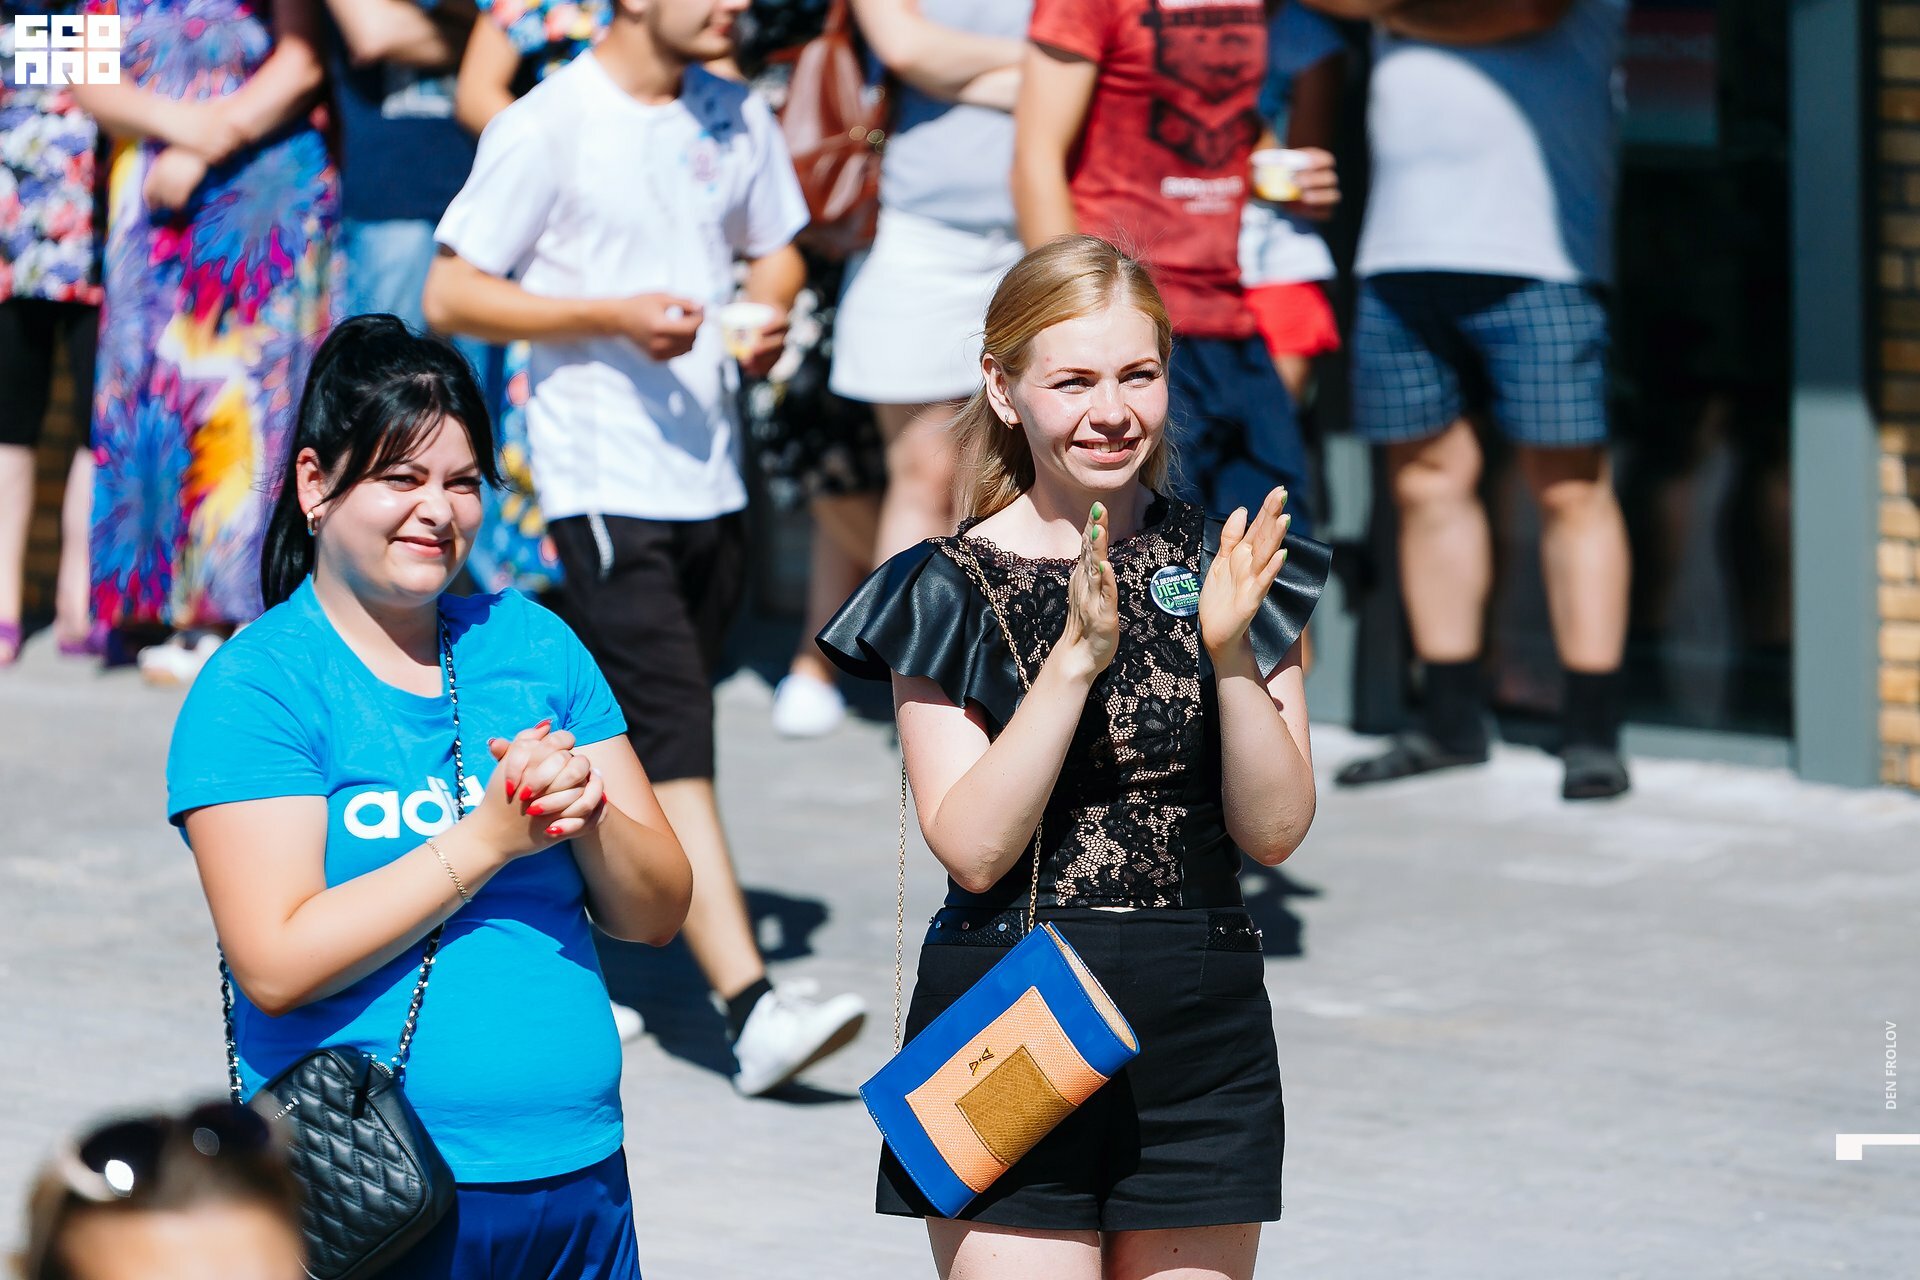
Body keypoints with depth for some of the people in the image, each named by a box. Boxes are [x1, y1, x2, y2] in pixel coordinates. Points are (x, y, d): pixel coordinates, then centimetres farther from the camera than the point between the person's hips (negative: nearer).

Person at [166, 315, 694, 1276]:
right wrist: (487, 842, -17)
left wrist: (587, 816, -13)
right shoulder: (256, 683, -6)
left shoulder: (530, 643, 9)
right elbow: (277, 967, -17)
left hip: (577, 1181, 5)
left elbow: (657, 913, 7)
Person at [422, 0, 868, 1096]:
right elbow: (452, 296, -7)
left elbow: (774, 250, 23)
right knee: (675, 749, -13)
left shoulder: (734, 115, 9)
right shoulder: (547, 127, -9)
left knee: (632, 748, 13)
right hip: (606, 486, -7)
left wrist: (770, 317, 0)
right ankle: (754, 1012, -19)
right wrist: (613, 317, -18)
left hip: (713, 479, 7)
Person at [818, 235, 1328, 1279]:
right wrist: (1076, 657, -20)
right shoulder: (952, 588, -3)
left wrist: (1230, 651, -15)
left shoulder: (1226, 568, 5)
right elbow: (973, 849, -12)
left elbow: (1275, 831, -1)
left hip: (1201, 1036, 3)